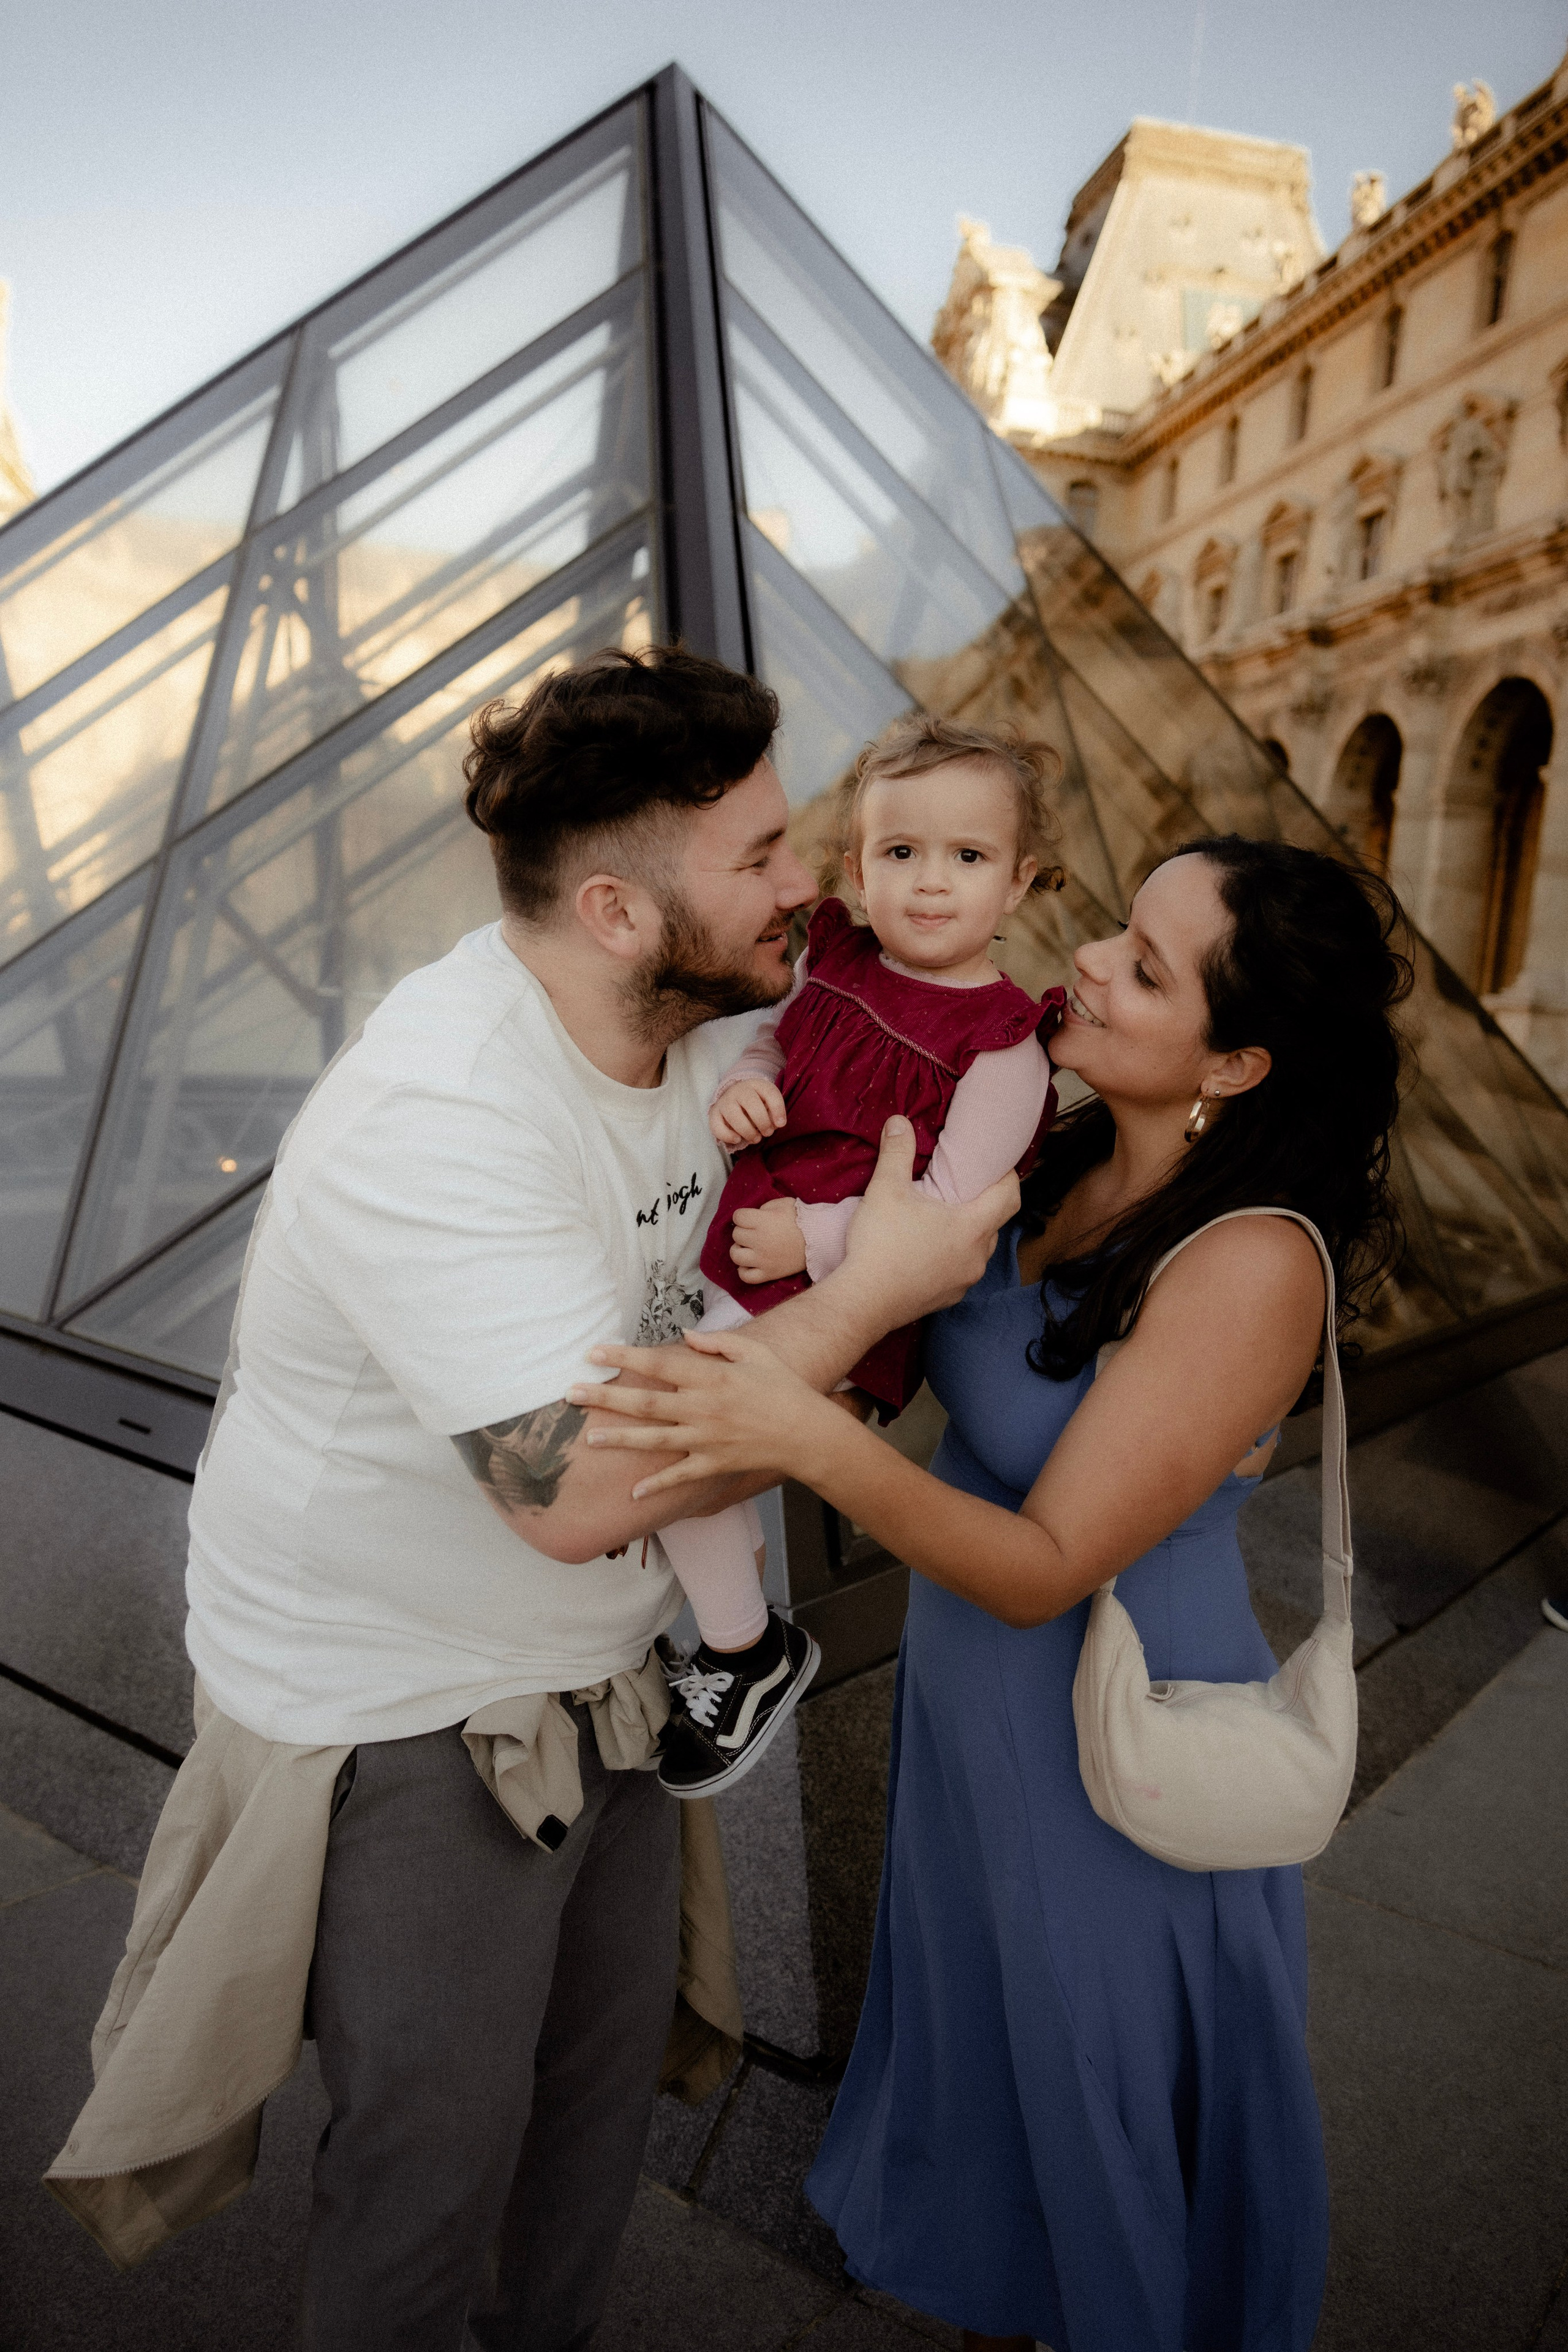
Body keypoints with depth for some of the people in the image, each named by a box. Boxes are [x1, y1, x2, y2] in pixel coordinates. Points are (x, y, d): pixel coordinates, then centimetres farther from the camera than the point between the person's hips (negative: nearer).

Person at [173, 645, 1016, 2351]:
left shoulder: (710, 1022, -6)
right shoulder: (440, 1118, -32)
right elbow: (582, 1484, -39)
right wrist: (873, 1287, -30)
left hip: (592, 1664, 8)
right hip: (400, 1709, -8)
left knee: (608, 2060, 25)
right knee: (435, 2142, 13)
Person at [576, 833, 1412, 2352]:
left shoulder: (1251, 1265, -30)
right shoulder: (1070, 1158, -8)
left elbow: (1048, 1567, -29)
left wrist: (812, 1441, -42)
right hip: (973, 1702, 8)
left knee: (1108, 2092, 21)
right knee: (989, 2034, 31)